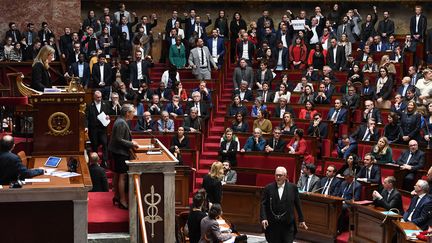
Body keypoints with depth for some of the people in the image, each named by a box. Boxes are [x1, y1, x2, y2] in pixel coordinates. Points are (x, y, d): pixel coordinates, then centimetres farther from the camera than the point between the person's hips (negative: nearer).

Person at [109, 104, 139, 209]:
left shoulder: (120, 121, 10)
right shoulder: (121, 123, -21)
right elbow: (119, 139, -24)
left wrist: (131, 142, 11)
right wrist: (131, 144, -17)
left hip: (118, 152, 11)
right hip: (121, 152, -11)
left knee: (117, 175, 19)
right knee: (123, 176, -7)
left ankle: (117, 196, 30)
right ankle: (122, 201, -4)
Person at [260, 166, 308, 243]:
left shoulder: (293, 188, 1)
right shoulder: (268, 188, 1)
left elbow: (298, 205, 7)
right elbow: (263, 204, -2)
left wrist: (301, 220, 10)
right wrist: (263, 218, -15)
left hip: (288, 225, 0)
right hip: (272, 225, 1)